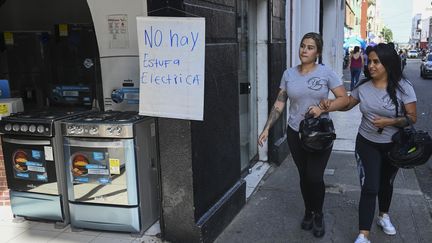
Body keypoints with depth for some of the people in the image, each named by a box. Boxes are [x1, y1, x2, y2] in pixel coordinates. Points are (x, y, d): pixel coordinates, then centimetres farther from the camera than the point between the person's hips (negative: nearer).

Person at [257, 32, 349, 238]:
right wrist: (266, 128, -2)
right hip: (295, 133, 3)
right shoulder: (289, 74, 1)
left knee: (315, 177, -5)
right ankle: (308, 212, 34)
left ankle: (318, 215, 22)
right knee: (304, 176, 12)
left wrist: (322, 108, -21)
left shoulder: (326, 73, -6)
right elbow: (279, 104, 3)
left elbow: (344, 99, -5)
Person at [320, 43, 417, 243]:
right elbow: (347, 104, 8)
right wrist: (330, 104, -12)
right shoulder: (364, 86, -6)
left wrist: (389, 122, -27)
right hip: (367, 144, 0)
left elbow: (412, 117, -12)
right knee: (369, 188, -6)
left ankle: (384, 216, 47)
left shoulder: (403, 87, -14)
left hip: (393, 145, 0)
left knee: (386, 183, 21)